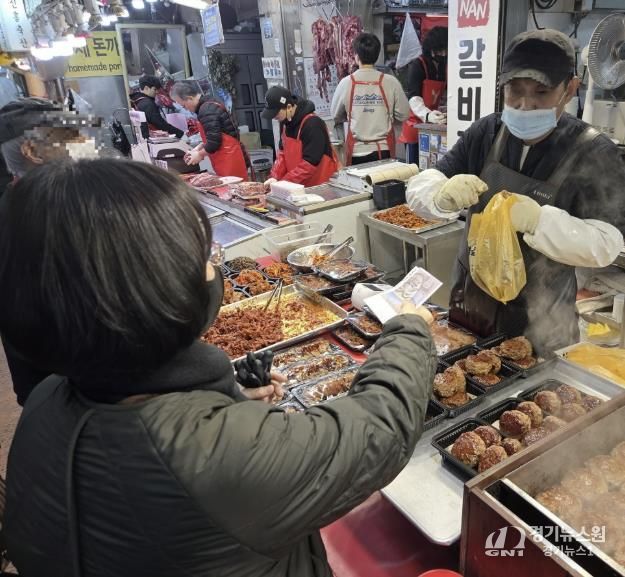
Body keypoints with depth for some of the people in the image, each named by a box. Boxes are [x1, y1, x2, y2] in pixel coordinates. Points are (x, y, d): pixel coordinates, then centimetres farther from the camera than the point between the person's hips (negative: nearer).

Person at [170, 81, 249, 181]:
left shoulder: (207, 110, -16)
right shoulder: (209, 104, 15)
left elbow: (214, 142, -19)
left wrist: (200, 154, -3)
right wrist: (197, 149, 15)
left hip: (229, 160, -10)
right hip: (229, 158, 10)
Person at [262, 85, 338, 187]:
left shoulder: (313, 124, -22)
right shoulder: (285, 122, 3)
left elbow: (310, 162, -25)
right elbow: (283, 152, 8)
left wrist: (285, 182, -25)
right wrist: (275, 177, -6)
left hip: (321, 186, -7)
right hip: (298, 185, 7)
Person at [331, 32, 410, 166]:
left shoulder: (346, 83, -6)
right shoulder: (391, 82, -7)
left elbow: (336, 116, 6)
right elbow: (403, 115, 0)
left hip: (357, 151, 0)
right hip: (384, 150, 0)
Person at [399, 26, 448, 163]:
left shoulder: (446, 66, 10)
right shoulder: (417, 65, -10)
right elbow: (413, 97, -22)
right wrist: (427, 115, -40)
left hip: (433, 125, 6)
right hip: (416, 125, -6)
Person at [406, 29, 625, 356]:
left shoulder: (595, 154, -15)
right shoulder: (485, 133, -5)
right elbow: (418, 189, -7)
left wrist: (539, 221, -37)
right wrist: (443, 195, -32)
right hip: (469, 305, 3)